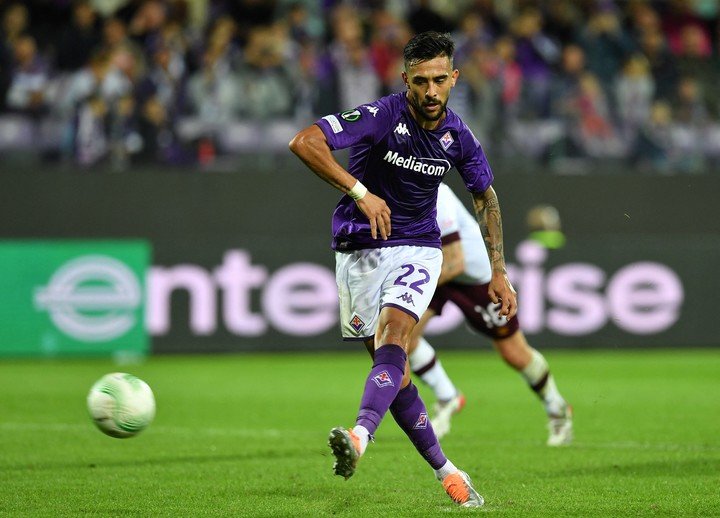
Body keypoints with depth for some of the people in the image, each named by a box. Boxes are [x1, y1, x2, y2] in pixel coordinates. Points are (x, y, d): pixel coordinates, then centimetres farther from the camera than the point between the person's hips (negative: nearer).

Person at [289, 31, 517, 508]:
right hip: (358, 251, -1)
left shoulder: (458, 137, -4)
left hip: (417, 249, 1)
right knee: (391, 368, 1)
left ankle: (360, 438, -45)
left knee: (392, 340, -26)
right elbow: (304, 142, -27)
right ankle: (446, 472, 13)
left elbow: (487, 199, 14)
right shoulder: (382, 116, -17)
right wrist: (360, 192, -31)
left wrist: (499, 272, 12)